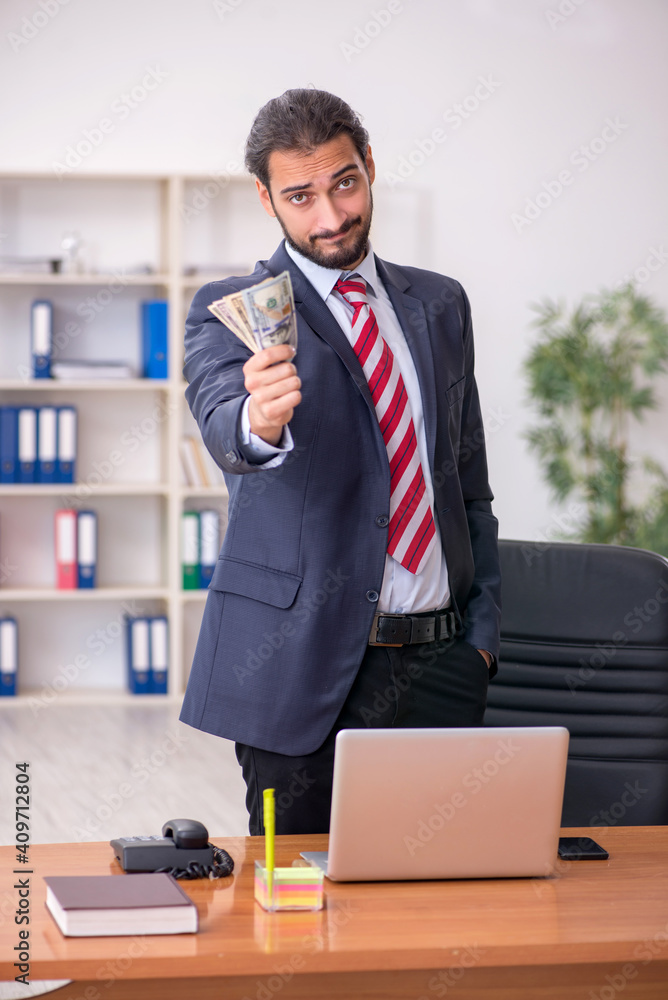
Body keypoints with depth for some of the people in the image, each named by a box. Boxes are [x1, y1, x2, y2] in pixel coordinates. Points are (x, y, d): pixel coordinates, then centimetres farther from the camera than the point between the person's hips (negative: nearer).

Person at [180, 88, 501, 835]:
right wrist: (258, 421, -47)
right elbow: (221, 425, -23)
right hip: (303, 662, -3)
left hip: (439, 661, 4)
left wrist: (482, 628, 11)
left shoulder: (439, 304, 13)